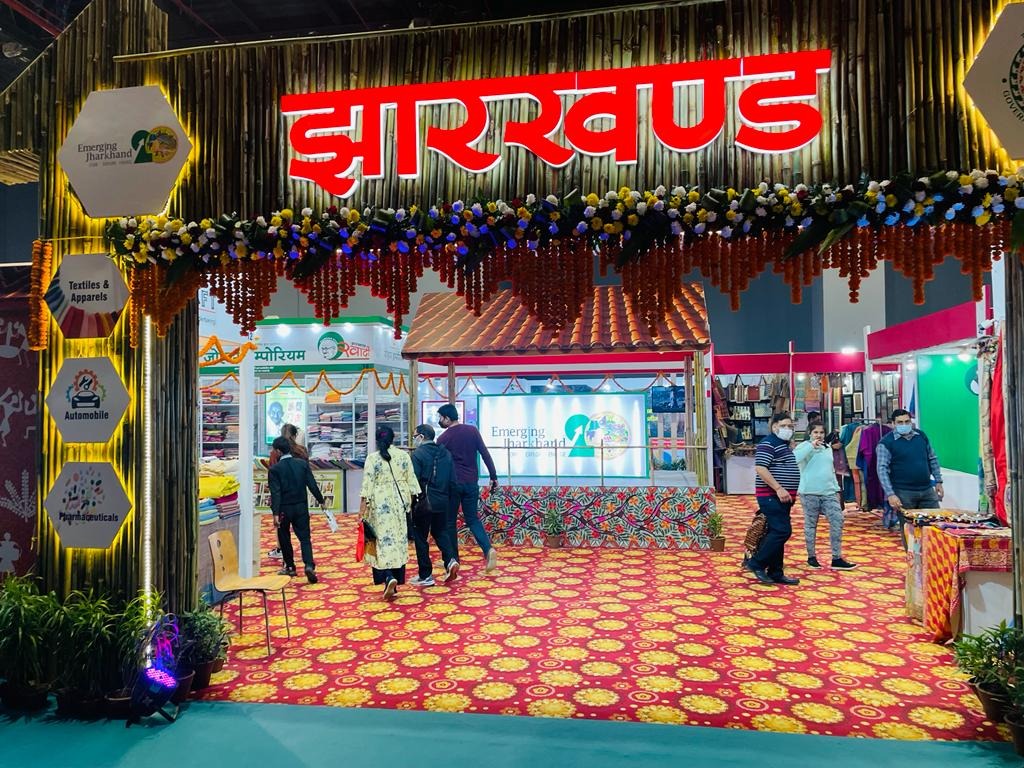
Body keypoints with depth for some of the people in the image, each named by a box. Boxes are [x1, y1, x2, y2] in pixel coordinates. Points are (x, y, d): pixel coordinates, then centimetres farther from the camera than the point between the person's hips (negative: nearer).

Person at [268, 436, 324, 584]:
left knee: (284, 539, 16)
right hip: (301, 507, 3)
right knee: (305, 538, 5)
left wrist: (275, 513, -19)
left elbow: (275, 492, -17)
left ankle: (290, 567, 26)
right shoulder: (302, 464, -2)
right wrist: (321, 500, 10)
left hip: (284, 509, -2)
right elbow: (312, 485, -1)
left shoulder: (275, 469, -12)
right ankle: (309, 565, -14)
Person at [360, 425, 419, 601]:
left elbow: (367, 486, -9)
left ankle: (389, 578, -17)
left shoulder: (372, 458, -7)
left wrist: (362, 511, -5)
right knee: (399, 542, 10)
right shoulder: (404, 456, 2)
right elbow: (412, 481, 4)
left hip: (380, 504, -3)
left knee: (383, 541, 2)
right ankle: (395, 582, 17)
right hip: (400, 503, 3)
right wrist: (412, 502, 14)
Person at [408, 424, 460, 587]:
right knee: (440, 532, 21)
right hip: (442, 501, 6)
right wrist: (450, 502, 18)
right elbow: (452, 481, 10)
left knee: (421, 537, 6)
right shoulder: (446, 453, 8)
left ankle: (425, 576, 10)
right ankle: (450, 560, -1)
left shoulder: (418, 454, -11)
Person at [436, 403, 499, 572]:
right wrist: (494, 477, 4)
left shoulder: (443, 438, -6)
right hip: (471, 482, 3)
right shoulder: (472, 430, 1)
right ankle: (488, 549, -8)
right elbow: (485, 455, -1)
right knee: (472, 519, 13)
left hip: (452, 483, -3)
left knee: (450, 521, 11)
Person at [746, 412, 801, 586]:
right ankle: (757, 563, -5)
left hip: (781, 497, 10)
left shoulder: (784, 445, 19)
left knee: (777, 533, 10)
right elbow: (760, 468, -23)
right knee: (782, 531, -14)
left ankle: (776, 573, 15)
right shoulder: (768, 444, -12)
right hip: (771, 496, -10)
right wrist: (779, 489, -25)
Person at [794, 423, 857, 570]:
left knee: (837, 521, -4)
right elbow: (794, 459, -26)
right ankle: (811, 556, 17)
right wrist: (811, 446, -22)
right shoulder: (805, 446, -5)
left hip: (829, 492, 6)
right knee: (811, 525, 4)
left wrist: (836, 488, 19)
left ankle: (837, 559, 2)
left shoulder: (828, 447, 15)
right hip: (810, 493, -5)